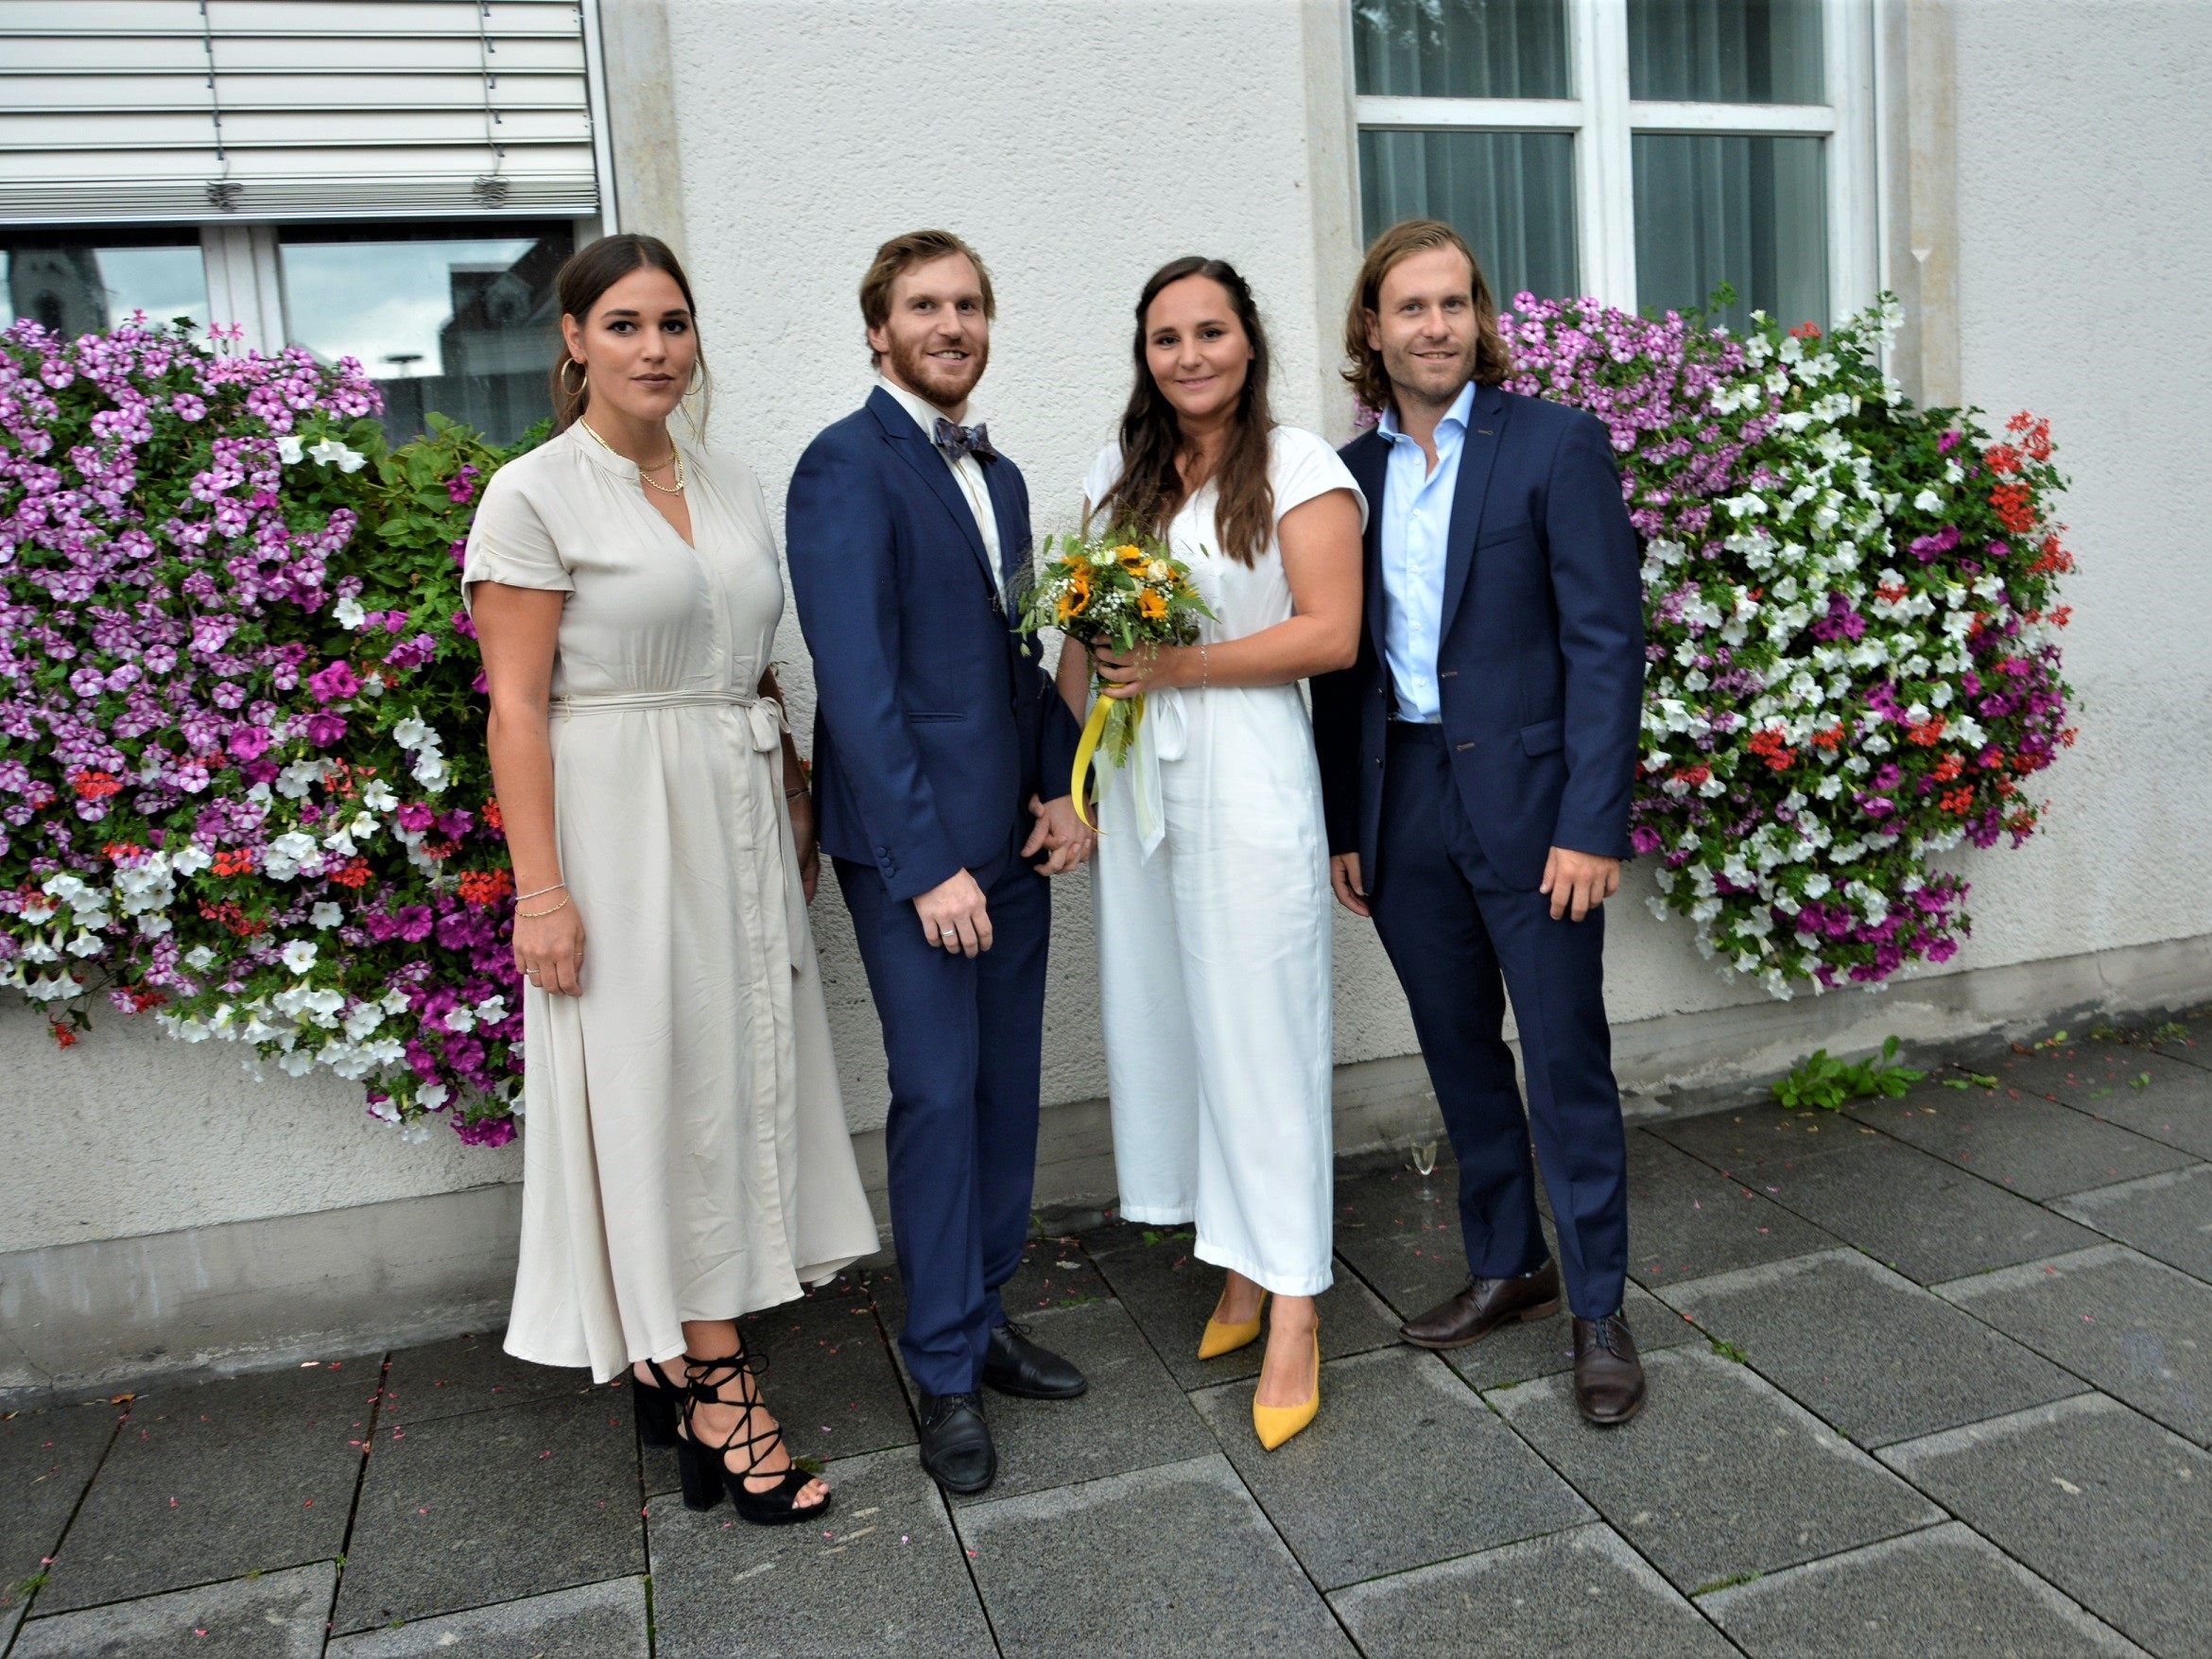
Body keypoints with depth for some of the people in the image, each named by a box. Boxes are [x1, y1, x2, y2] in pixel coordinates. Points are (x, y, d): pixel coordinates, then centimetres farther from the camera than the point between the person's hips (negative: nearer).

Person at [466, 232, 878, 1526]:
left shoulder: (731, 484, 12)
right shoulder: (535, 496, -6)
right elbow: (518, 705, -11)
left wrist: (797, 807, 13)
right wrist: (541, 889, -16)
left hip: (741, 820, 7)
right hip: (620, 824, -6)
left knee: (741, 1073, 9)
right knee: (661, 1088, -1)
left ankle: (671, 1358, 25)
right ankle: (718, 1386, 10)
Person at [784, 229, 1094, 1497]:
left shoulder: (1000, 475, 16)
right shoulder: (848, 468, -9)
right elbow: (858, 683, -16)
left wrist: (1066, 788, 4)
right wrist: (927, 862, -19)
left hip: (1015, 835, 8)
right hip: (912, 842, -7)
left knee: (1009, 1088, 12)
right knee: (938, 1093, -1)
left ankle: (987, 1316, 28)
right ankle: (948, 1376, 13)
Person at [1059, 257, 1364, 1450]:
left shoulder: (1298, 468, -2)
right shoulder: (1117, 475, 15)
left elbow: (1330, 634, -10)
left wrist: (1181, 665, -15)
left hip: (1248, 776, -5)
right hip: (1132, 777, 6)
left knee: (1260, 1029, -3)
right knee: (1163, 1017, 7)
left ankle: (1294, 1314, 7)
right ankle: (1237, 1271, 22)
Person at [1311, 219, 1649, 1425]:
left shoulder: (1556, 444, -3)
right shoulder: (1351, 473, 10)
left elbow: (1605, 643, -9)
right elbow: (1342, 660, 11)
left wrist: (1591, 824, -15)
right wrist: (1344, 826, 8)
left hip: (1526, 802, -4)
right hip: (1402, 805, 5)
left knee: (1565, 1062, 2)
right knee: (1459, 1054, 14)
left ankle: (1597, 1310, 17)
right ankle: (1506, 1266, 32)